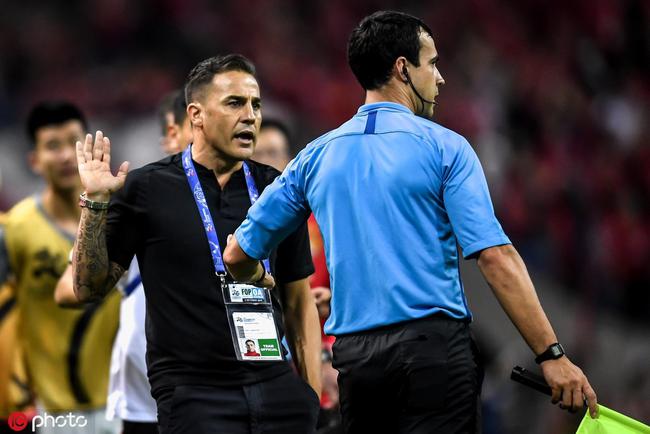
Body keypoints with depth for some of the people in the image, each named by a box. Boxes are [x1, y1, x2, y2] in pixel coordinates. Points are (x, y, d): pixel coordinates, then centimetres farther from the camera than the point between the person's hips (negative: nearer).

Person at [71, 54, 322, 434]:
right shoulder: (148, 189, 0)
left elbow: (299, 302, 13)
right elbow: (90, 286, 2)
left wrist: (313, 392, 4)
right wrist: (96, 203, -11)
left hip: (276, 388, 3)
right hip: (193, 393, -3)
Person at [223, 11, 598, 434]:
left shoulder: (317, 157, 12)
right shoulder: (443, 147, -2)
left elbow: (238, 255, 14)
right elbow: (495, 256, -11)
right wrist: (551, 354, -10)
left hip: (354, 355, 5)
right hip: (435, 343, -5)